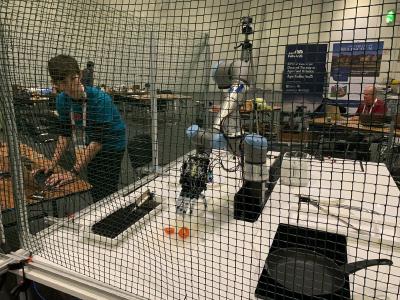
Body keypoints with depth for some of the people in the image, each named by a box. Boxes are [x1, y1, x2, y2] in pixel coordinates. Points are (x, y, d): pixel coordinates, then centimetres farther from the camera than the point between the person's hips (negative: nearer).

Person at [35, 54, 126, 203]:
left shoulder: (100, 99, -31)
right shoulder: (62, 100, -11)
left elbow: (98, 141, -31)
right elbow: (64, 134, -2)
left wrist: (73, 172, -31)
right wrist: (53, 163, -14)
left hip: (112, 146, -6)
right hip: (92, 146, 6)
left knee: (106, 193, -7)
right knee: (94, 192, 15)